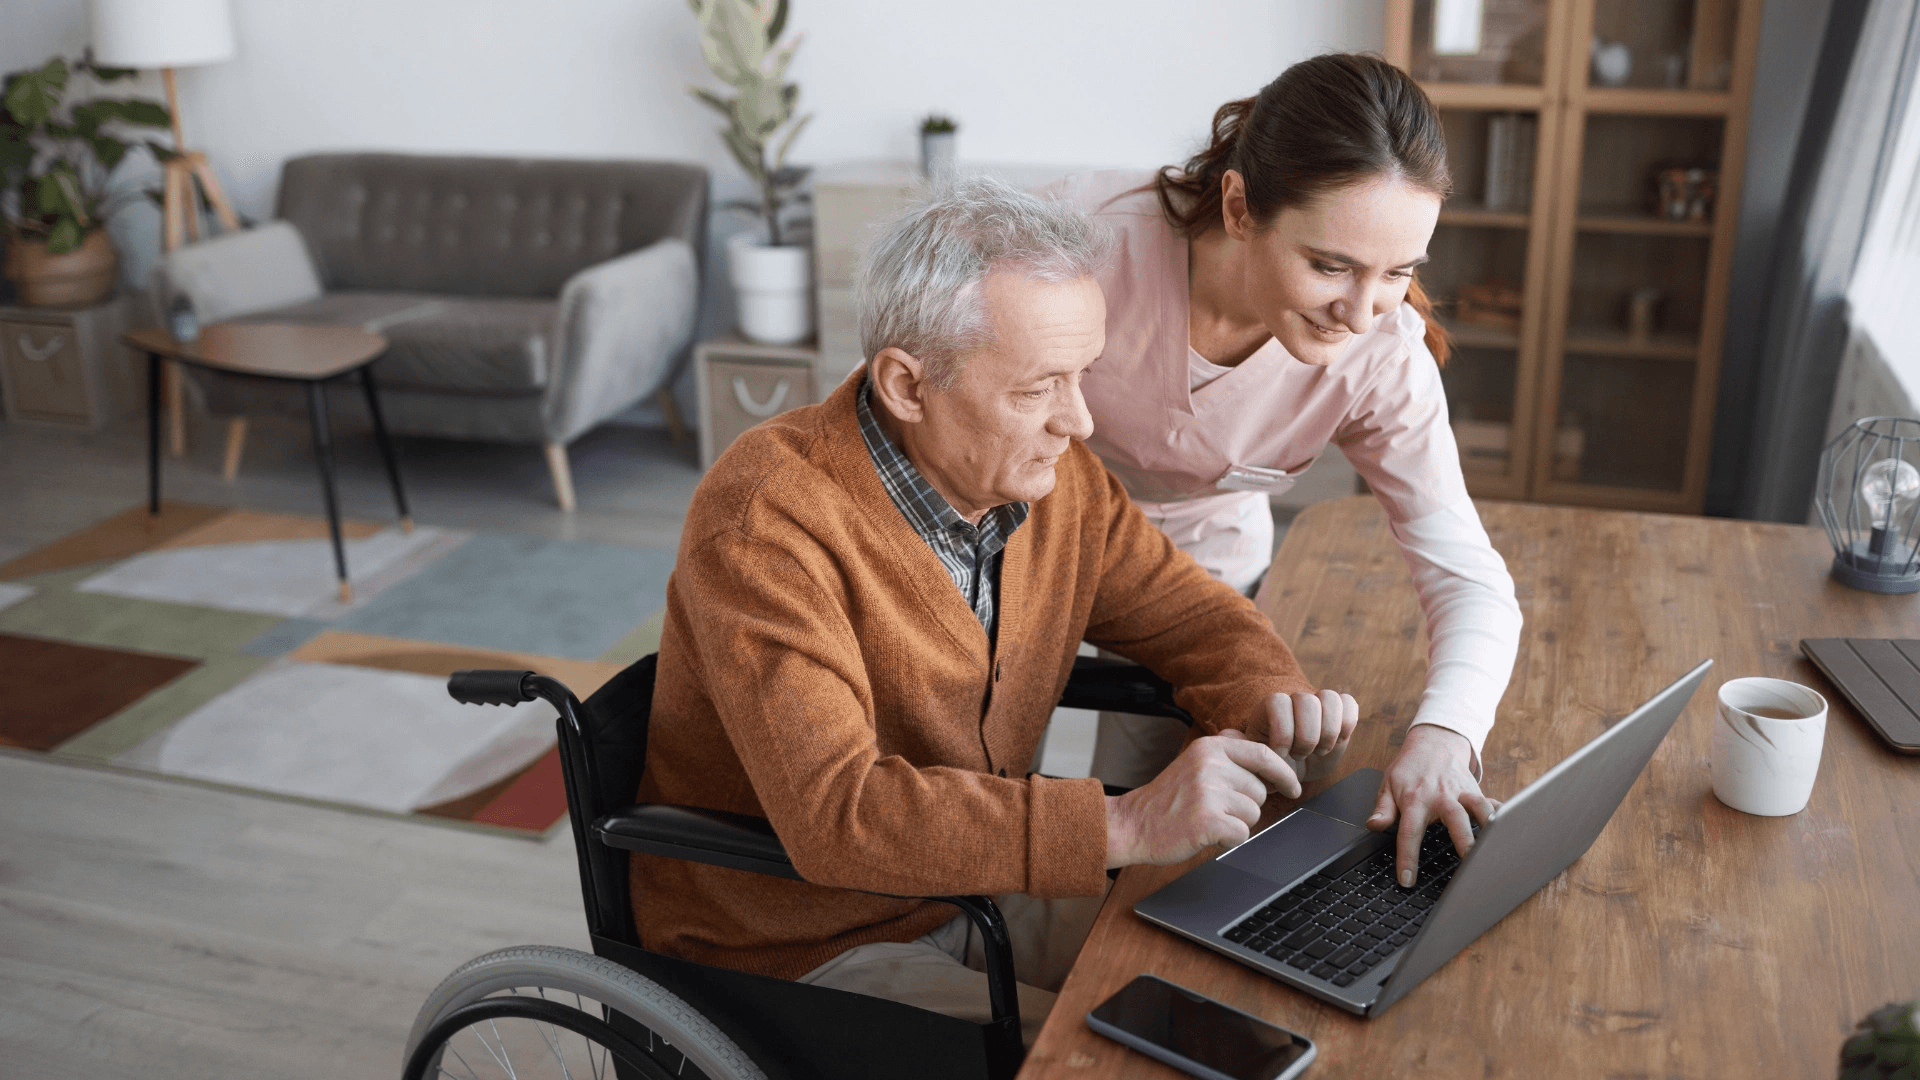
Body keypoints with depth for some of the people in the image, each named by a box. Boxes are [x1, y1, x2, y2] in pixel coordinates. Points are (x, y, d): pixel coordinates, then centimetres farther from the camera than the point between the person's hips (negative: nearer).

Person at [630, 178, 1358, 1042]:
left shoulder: (1051, 470, -5)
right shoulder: (766, 522, -27)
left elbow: (1191, 615, 8)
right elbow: (835, 814, -35)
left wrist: (1265, 704, -15)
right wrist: (1126, 826, -39)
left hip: (981, 887, 7)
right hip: (797, 950, -6)